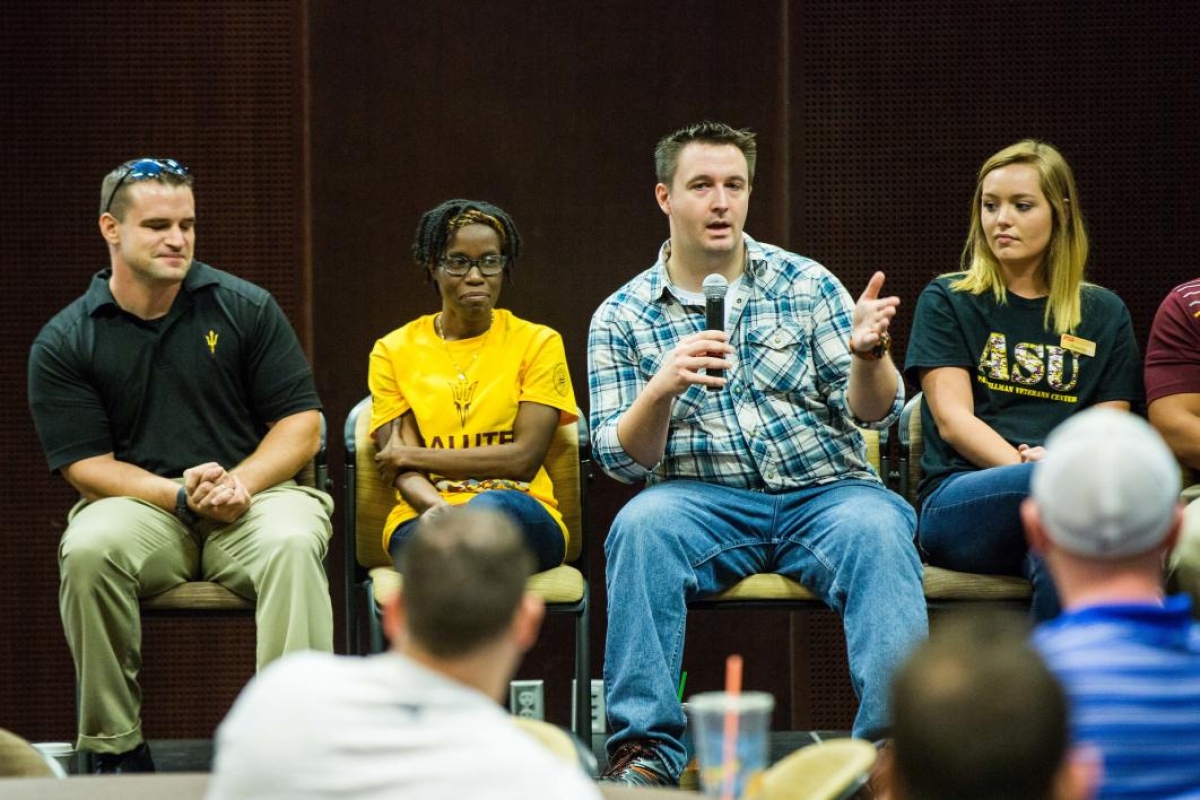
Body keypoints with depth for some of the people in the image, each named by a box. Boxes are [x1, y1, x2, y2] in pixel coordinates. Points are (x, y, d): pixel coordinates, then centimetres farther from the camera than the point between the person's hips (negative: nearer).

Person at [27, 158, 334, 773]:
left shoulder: (246, 308, 8)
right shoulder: (63, 343, 5)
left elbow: (301, 423, 6)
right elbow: (86, 464, -1)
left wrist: (241, 483, -13)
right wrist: (179, 495, -17)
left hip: (253, 498, 0)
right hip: (138, 506, 0)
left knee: (292, 543, -34)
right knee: (88, 549, -33)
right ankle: (115, 750, -20)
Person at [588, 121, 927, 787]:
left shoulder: (805, 283, 8)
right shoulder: (621, 318, 8)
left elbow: (872, 413, 2)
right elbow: (622, 459, 1)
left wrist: (867, 354, -22)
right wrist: (661, 388, -19)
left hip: (825, 491, 0)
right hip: (706, 502, 0)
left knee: (877, 531, -33)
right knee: (642, 524, -32)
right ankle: (645, 747, -27)